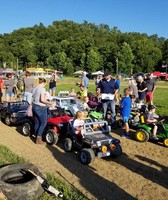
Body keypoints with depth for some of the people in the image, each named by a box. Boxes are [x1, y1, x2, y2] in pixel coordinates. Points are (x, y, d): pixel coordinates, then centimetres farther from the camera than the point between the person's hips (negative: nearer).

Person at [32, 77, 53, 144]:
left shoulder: (34, 88, 10)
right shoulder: (42, 89, -14)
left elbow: (33, 97, 13)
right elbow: (42, 100, -22)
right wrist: (50, 103, -11)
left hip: (34, 106, 8)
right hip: (41, 108, -8)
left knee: (36, 123, 14)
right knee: (43, 123, 2)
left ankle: (37, 137, 22)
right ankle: (38, 139, 1)